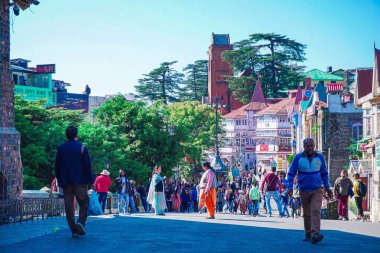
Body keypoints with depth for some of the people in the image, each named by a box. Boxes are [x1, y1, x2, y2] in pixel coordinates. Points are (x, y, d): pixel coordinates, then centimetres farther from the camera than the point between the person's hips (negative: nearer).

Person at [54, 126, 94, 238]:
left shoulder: (60, 149, 5)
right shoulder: (81, 147, -4)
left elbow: (57, 167, 9)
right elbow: (88, 165, -5)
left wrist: (59, 181, 17)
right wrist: (91, 180, 0)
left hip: (66, 183, 3)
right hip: (80, 182, -3)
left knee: (69, 206, 5)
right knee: (84, 203, 9)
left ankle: (74, 230, 3)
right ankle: (81, 222, -11)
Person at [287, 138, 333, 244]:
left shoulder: (320, 157, 3)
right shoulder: (298, 158, -3)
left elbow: (324, 173, 14)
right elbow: (291, 173, 0)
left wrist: (327, 188, 13)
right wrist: (290, 187, -11)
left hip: (317, 190, 0)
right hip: (304, 190, 0)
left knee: (316, 211, -16)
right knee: (306, 213, 8)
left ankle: (315, 234, -27)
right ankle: (308, 234, 21)